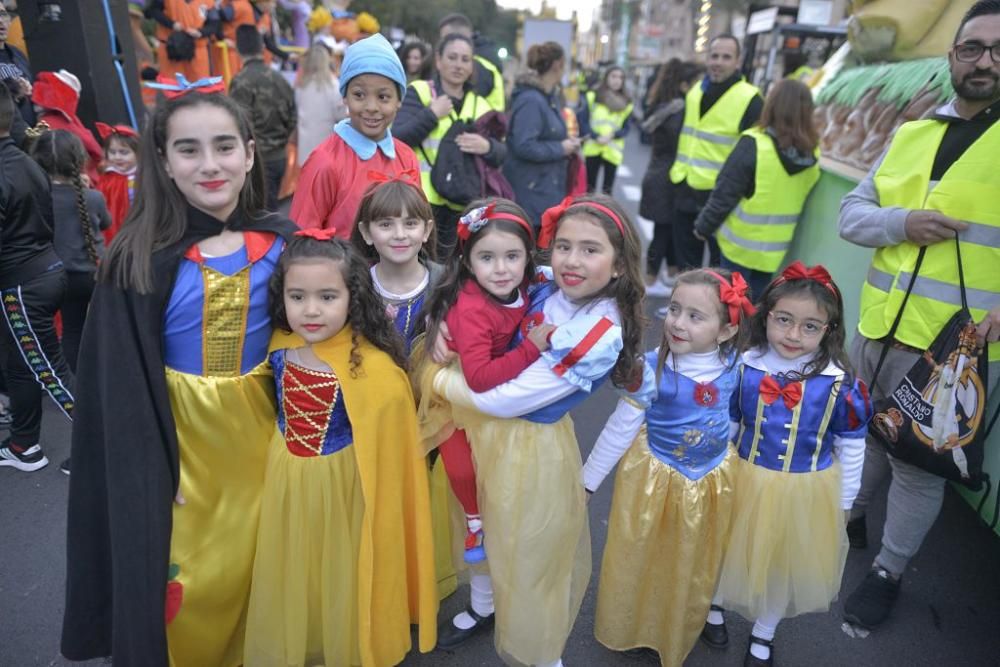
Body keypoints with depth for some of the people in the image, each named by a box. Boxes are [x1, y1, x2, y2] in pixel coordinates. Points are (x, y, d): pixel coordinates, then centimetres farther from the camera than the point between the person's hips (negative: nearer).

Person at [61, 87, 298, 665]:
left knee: (256, 564, 19)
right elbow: (122, 393, -9)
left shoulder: (282, 242, -5)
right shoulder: (140, 259, -12)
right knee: (183, 581, 11)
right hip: (178, 438, -2)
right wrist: (145, 474, -10)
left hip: (260, 427, 3)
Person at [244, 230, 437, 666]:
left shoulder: (372, 369, -26)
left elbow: (385, 457, -18)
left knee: (341, 582, 17)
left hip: (342, 490, -4)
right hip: (285, 486, 5)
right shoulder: (279, 346, -9)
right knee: (289, 579, 24)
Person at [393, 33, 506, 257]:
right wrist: (432, 114, -14)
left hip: (461, 206, 4)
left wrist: (487, 147, -12)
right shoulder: (418, 93, 2)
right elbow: (398, 139, -10)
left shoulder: (481, 104, 14)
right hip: (422, 200, -4)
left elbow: (501, 154, 9)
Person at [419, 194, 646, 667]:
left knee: (529, 548, 15)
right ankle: (482, 609, 57)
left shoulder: (602, 336, -27)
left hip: (530, 449, -6)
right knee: (482, 527, 26)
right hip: (482, 429, 7)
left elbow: (508, 400, -26)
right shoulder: (543, 291, -8)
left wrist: (435, 380, -13)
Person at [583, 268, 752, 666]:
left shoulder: (734, 365, -16)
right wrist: (588, 479, -7)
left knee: (692, 568, 23)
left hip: (712, 482, 3)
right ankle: (628, 630, 47)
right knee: (639, 561, 16)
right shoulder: (652, 369, -24)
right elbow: (621, 428, -14)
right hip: (654, 478, -3)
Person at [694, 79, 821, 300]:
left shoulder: (755, 144, -18)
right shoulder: (811, 153, -1)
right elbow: (798, 200, 7)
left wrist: (704, 226, -2)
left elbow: (725, 194, -15)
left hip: (741, 242, -5)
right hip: (774, 247, 5)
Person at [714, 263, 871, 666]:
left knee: (785, 563, 20)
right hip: (745, 483, 1)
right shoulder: (743, 367, -15)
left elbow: (852, 446, -4)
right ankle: (715, 606, 53)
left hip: (806, 494, 0)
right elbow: (726, 425, -1)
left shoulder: (840, 383, -18)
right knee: (731, 553, 22)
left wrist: (843, 503, 2)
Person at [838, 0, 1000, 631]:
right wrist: (900, 223, -13)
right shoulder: (912, 134, 8)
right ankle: (851, 515, 46)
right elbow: (852, 211, 8)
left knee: (918, 462, 8)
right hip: (877, 331, 4)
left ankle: (888, 573, 28)